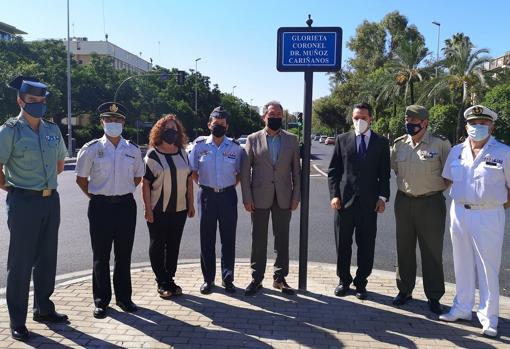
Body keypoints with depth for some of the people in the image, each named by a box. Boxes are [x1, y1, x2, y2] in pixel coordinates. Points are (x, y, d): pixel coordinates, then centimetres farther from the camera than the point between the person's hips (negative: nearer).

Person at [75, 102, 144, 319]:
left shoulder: (133, 150, 4)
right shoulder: (91, 149, -3)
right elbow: (81, 178, 6)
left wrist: (124, 193, 9)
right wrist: (95, 197, 3)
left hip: (126, 205, 2)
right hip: (100, 206, -2)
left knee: (124, 255, 11)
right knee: (101, 256, 6)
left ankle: (124, 297, 25)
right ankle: (101, 301, 21)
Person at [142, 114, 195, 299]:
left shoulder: (183, 153, 9)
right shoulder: (152, 155, -5)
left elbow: (189, 179, 11)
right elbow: (145, 183, -7)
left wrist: (191, 204, 8)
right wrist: (148, 208, -12)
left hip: (179, 209, 4)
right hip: (158, 210, -4)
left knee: (174, 245, 11)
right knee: (158, 245, 6)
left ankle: (170, 280, 23)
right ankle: (161, 283, 17)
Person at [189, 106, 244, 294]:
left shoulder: (235, 147, 0)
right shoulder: (200, 146, 0)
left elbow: (240, 173, 9)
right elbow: (193, 171, 9)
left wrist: (230, 187, 1)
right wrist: (203, 185, 3)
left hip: (228, 196, 0)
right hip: (207, 195, 0)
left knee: (228, 238, 6)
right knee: (207, 238, 7)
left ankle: (227, 279, 20)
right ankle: (208, 279, 21)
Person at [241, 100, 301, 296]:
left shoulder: (291, 139, 6)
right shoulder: (253, 139, 2)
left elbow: (296, 170, 6)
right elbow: (245, 171, 0)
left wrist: (296, 196, -1)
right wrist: (247, 198, -6)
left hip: (284, 198, 1)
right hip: (260, 197, -1)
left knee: (282, 240, 9)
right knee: (258, 240, 6)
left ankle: (280, 278, 21)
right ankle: (256, 279, 19)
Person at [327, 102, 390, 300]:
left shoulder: (381, 143, 6)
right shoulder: (342, 140, 6)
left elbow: (384, 173, 6)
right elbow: (333, 170, 5)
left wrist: (382, 197, -3)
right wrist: (334, 194, -4)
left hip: (369, 202, 0)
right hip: (344, 200, 0)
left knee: (366, 246, 6)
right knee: (343, 244, 8)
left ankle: (361, 282, 22)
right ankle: (344, 280, 25)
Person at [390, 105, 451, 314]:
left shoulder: (440, 143, -7)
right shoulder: (399, 144, 5)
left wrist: (437, 189, 3)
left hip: (431, 203, -4)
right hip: (403, 201, 4)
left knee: (432, 251, 4)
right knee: (404, 248, 12)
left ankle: (434, 296, 17)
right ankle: (405, 290, 26)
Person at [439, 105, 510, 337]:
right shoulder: (456, 151, 6)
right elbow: (447, 180, 16)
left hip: (488, 216, -4)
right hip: (459, 212, 4)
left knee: (488, 268, 4)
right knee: (463, 265, 15)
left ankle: (489, 318, 18)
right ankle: (462, 308, 29)